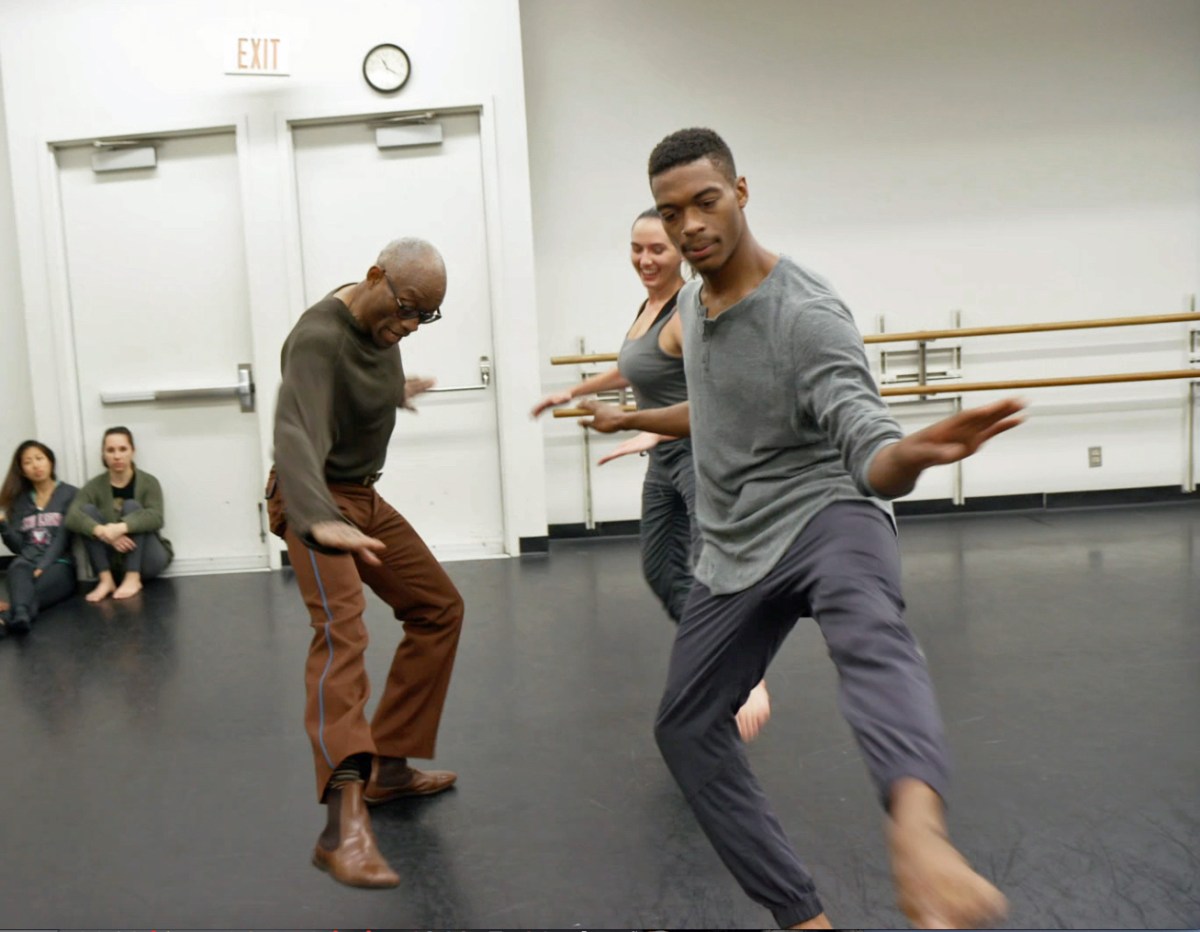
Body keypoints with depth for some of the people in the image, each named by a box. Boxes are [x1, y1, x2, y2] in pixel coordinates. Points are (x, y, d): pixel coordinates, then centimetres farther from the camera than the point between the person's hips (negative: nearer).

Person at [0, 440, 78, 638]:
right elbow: (18, 545, 13)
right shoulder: (19, 500, 20)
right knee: (17, 568, -36)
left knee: (40, 585, -37)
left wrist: (44, 565, -19)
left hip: (60, 563, -2)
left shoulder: (69, 494, 8)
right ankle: (20, 615, -67)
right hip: (28, 561, 2)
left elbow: (64, 537, -4)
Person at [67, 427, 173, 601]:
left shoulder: (148, 482, -8)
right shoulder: (94, 486, -3)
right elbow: (72, 517, -21)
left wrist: (121, 528, -46)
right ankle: (106, 580, -25)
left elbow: (156, 517, -27)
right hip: (113, 563, 2)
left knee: (132, 506, -22)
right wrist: (103, 532, -41)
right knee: (87, 510, -17)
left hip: (147, 560, -2)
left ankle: (133, 578, -29)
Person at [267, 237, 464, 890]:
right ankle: (344, 822, -38)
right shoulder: (319, 338, -26)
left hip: (362, 495, 9)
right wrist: (319, 520, -58)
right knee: (341, 629, -28)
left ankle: (388, 766, 17)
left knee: (438, 609, 11)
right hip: (315, 503, -9)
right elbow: (296, 433, -42)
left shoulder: (381, 324, 1)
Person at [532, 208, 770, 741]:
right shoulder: (649, 306, 11)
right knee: (661, 571, 13)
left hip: (703, 455, -9)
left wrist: (654, 431, -41)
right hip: (665, 462, 10)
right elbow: (631, 370, 29)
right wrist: (571, 393, 37)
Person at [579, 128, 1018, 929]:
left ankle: (917, 830, -71)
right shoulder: (692, 304, 8)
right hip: (737, 549, 8)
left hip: (822, 516, -8)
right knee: (685, 725, 9)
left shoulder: (807, 313, -18)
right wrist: (629, 419, 42)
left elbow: (868, 455, -28)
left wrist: (911, 454, -53)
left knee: (867, 632, -42)